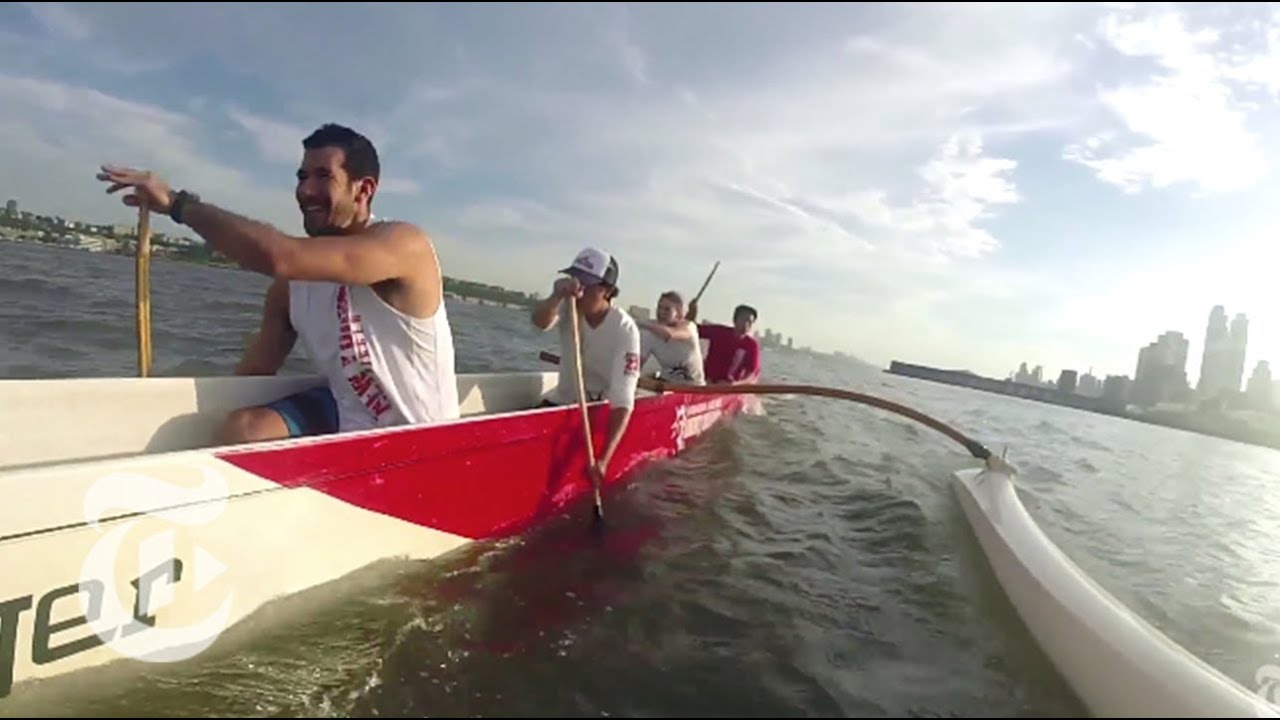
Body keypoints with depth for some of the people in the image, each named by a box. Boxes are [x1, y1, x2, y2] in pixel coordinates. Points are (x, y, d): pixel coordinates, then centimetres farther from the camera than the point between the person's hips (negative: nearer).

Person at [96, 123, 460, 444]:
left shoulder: (403, 244, -21)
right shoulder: (292, 283, 1)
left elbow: (277, 256, -33)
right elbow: (255, 369, 6)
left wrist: (177, 203, -22)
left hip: (418, 442, -6)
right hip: (343, 413, 6)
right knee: (242, 430, -16)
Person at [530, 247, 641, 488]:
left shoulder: (624, 331, -25)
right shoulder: (568, 307, -12)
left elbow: (623, 401, -31)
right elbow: (540, 322, -35)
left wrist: (604, 459, -39)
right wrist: (557, 297, -56)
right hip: (561, 402, 4)